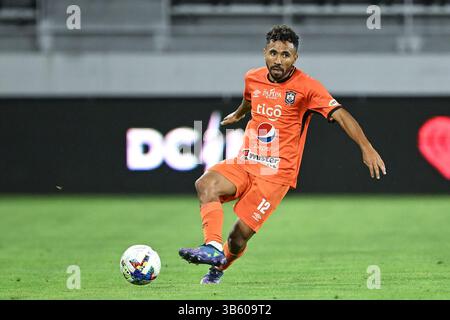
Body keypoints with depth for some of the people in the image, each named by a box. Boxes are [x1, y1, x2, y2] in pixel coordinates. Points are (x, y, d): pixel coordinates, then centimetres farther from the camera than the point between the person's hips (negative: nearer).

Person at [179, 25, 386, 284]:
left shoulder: (306, 87, -11)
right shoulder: (253, 78, 6)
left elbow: (340, 114, -19)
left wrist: (366, 147, -32)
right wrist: (238, 115, 53)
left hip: (277, 172, -4)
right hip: (244, 163, 4)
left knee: (241, 233, -10)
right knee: (205, 184, -26)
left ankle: (220, 266, 20)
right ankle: (213, 247, -33)